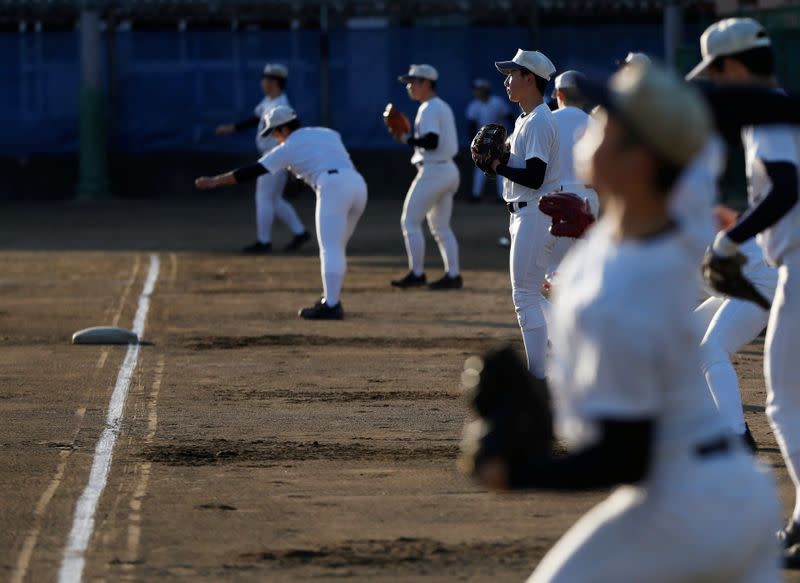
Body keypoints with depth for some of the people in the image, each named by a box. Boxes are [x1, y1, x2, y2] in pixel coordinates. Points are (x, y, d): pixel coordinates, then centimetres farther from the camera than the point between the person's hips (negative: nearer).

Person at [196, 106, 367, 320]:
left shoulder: (289, 148, 10)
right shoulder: (328, 134, 27)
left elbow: (252, 171, 10)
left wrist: (214, 181, 15)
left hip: (333, 186, -7)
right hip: (359, 183, 7)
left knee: (330, 249, -10)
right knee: (336, 248, 18)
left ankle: (331, 305, -19)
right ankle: (331, 299, 18)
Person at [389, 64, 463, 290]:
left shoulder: (429, 109, -14)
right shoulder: (443, 107, 16)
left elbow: (431, 141, -25)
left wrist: (407, 140, -12)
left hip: (433, 171, -10)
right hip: (448, 169, 10)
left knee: (410, 221, -2)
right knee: (441, 226, 13)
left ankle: (416, 273, -2)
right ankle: (453, 274, 9)